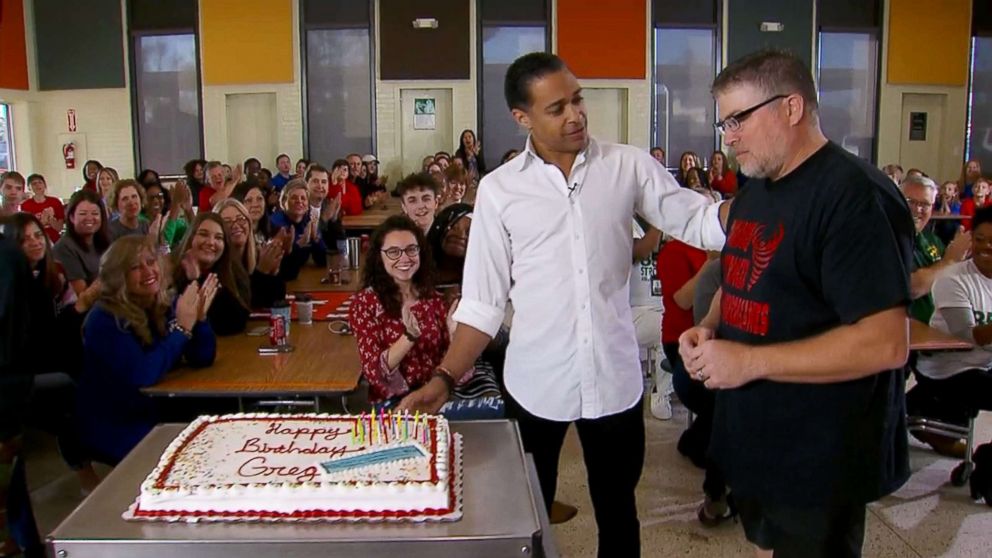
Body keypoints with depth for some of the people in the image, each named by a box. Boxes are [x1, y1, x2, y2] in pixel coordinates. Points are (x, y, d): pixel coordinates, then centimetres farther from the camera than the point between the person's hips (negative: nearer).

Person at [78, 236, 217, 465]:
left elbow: (202, 359, -1)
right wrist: (182, 327, -27)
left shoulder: (165, 307, -1)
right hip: (115, 430, -6)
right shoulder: (105, 320, -18)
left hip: (158, 415, 6)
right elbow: (142, 376, -30)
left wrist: (199, 317, -18)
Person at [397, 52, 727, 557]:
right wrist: (444, 378, -11)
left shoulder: (628, 166, -3)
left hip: (614, 378, 1)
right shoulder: (499, 189, -4)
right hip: (535, 384, 0)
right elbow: (482, 302, -3)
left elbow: (698, 222, -5)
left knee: (617, 512, 19)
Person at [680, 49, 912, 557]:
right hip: (754, 442, 8)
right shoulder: (755, 188, 9)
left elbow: (886, 343, -26)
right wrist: (709, 327, 0)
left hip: (818, 463, -8)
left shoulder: (856, 196, -20)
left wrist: (750, 361, -25)